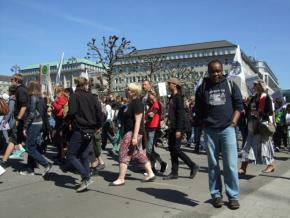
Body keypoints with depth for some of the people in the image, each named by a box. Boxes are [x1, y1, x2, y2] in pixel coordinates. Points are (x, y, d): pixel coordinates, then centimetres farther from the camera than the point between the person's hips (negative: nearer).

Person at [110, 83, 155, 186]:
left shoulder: (137, 103, -16)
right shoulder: (132, 102, 14)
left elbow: (138, 121, -22)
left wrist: (135, 137, -25)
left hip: (134, 132, -10)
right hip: (130, 131, 10)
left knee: (124, 154, -5)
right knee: (139, 153, 14)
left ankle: (121, 179, 4)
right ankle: (150, 173, 21)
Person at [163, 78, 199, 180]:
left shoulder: (178, 97, -12)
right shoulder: (172, 97, 14)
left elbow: (180, 114, -18)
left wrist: (179, 130, -22)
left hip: (177, 128, -9)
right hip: (171, 128, 9)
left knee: (176, 149, -7)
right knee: (172, 149, 9)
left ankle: (193, 166, 7)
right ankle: (174, 173, 16)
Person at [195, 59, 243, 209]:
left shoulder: (231, 85, 6)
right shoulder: (202, 88, 7)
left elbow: (238, 105, 6)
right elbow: (198, 110, 10)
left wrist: (233, 123, -4)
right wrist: (203, 125, 1)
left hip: (227, 129, -1)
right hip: (209, 131, 1)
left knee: (231, 164, -1)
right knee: (213, 164, 7)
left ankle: (233, 196, 9)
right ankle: (216, 194, 17)